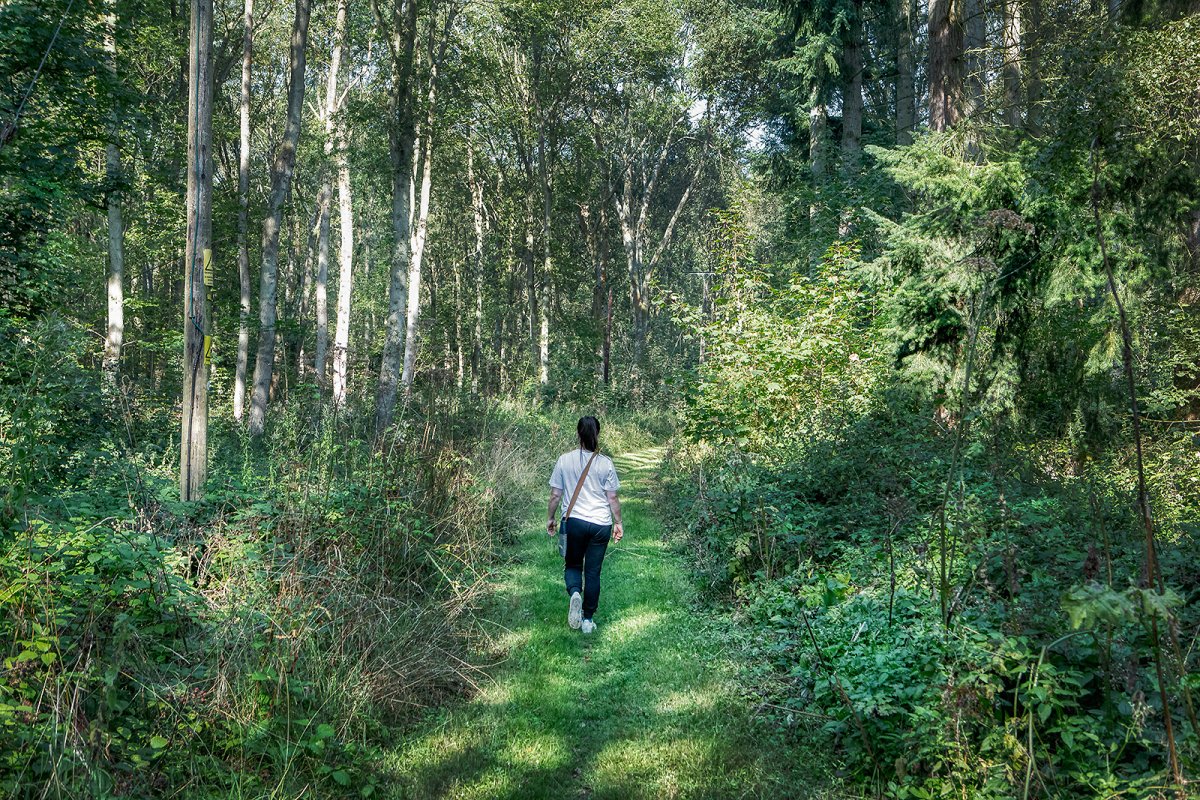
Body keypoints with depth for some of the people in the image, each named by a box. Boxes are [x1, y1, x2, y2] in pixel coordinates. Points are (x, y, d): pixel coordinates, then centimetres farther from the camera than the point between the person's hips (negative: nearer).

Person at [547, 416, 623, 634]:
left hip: (573, 520, 0)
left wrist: (551, 518, 14)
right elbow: (612, 497, -2)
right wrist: (618, 522, 11)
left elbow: (555, 495, -1)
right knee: (593, 572, 11)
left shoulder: (564, 460, -6)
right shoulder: (605, 463, -7)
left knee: (572, 565, 18)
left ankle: (574, 592, -13)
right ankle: (588, 618, 16)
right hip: (601, 524, 0)